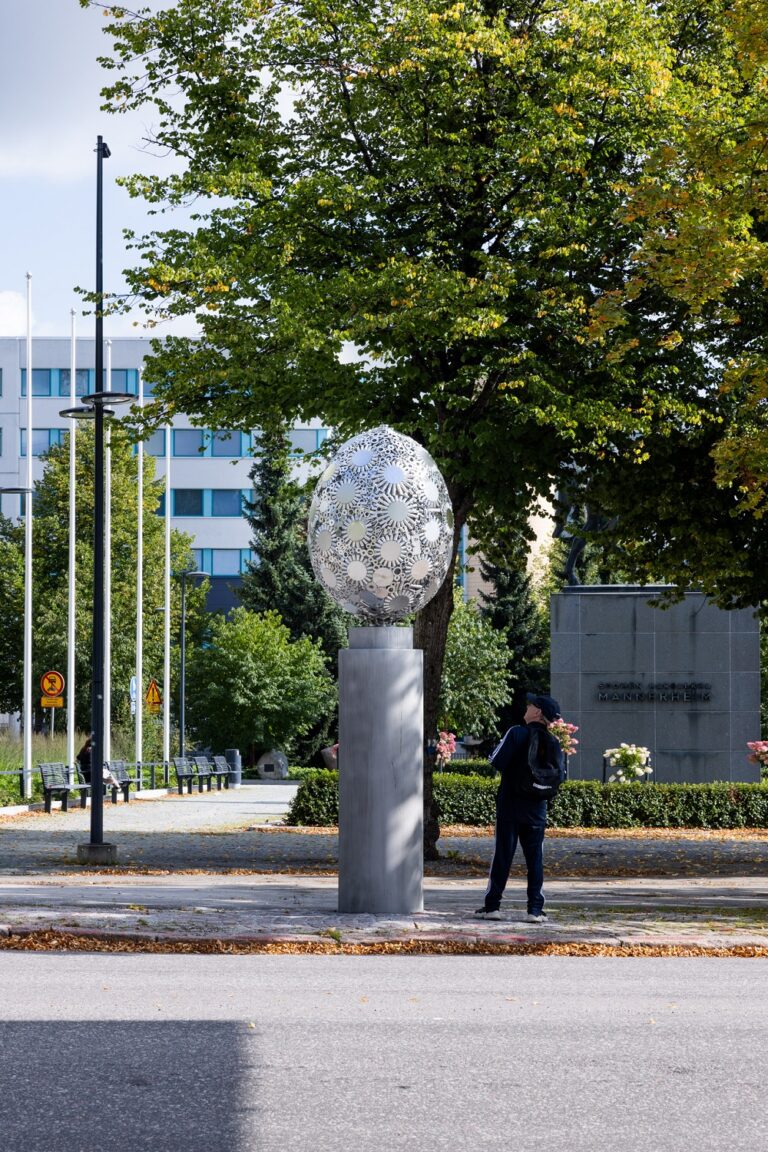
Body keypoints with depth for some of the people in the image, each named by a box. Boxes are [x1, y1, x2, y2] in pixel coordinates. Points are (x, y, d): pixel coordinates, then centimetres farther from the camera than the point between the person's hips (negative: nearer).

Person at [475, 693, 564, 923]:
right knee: (535, 858, 5)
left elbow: (497, 762, -15)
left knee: (502, 855, 2)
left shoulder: (516, 733, -11)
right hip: (537, 808, 3)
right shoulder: (554, 744, 3)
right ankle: (535, 908, 2)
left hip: (509, 803, -3)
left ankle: (492, 905, 3)